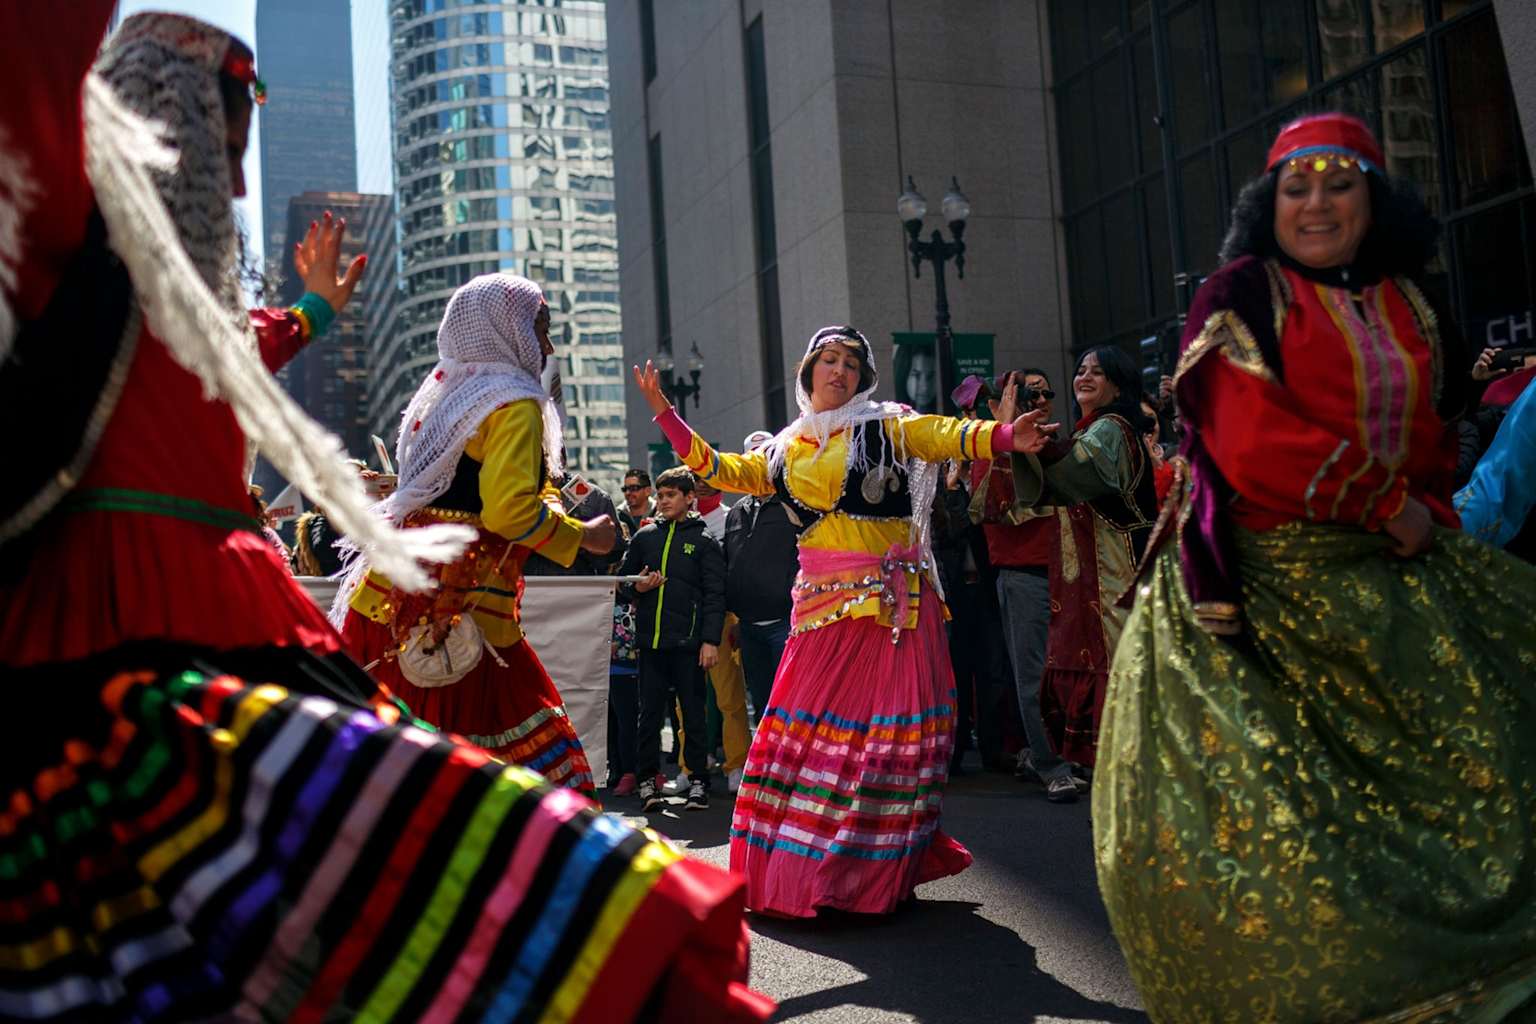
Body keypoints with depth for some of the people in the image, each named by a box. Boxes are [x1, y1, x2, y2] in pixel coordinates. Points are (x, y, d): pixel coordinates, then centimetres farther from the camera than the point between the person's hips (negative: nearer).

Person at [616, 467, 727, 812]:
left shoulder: (704, 541, 3)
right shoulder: (645, 537, 13)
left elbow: (715, 595, -2)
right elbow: (622, 581, 20)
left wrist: (710, 640, -10)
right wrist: (637, 588, -3)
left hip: (688, 641, -3)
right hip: (651, 640, 3)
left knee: (693, 712, 4)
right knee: (650, 713, 6)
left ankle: (698, 780, 13)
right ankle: (647, 780, 13)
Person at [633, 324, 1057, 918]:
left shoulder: (885, 427, 4)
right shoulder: (787, 450, 16)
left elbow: (947, 437, -10)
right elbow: (721, 470, 18)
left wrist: (1005, 437, -29)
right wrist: (665, 413, 14)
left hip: (890, 600, -3)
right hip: (820, 607, 3)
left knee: (885, 729, -5)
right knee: (806, 728, 1)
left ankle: (881, 872, 6)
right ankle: (801, 869, 15)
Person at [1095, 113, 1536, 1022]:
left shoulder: (1409, 309, 14)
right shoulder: (1244, 293, -4)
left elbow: (1435, 437, 20)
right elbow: (1251, 442, -16)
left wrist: (1429, 516, -1)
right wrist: (1388, 508, -12)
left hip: (1390, 574, 7)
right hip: (1269, 584, -6)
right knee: (1287, 798, -8)